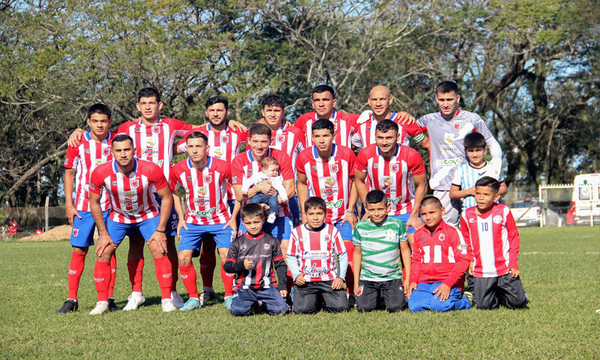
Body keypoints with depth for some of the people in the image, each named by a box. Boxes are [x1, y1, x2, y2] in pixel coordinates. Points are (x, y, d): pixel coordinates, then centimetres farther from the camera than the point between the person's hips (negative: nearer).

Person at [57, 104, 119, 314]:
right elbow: (69, 173, 6)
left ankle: (109, 299, 7)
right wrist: (69, 204, 0)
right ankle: (71, 300, 5)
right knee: (79, 250, -1)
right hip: (83, 206, 0)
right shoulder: (78, 143, 0)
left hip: (110, 205, 1)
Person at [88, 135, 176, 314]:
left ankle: (167, 300, -7)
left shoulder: (151, 170, -29)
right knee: (103, 254, -8)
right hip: (118, 217, 1)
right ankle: (102, 303, 3)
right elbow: (94, 202, -9)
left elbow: (167, 198, -15)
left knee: (159, 251, -16)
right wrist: (103, 233, -9)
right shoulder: (100, 173, -26)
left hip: (148, 215, -1)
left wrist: (160, 230, -17)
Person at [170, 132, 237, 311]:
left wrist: (234, 217, -6)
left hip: (221, 220, -2)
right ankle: (193, 298, 6)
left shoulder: (222, 167, -18)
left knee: (226, 255, -17)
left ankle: (229, 296, 0)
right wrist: (181, 218, 5)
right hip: (192, 221, 2)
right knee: (184, 257, -9)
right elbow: (173, 191, 9)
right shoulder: (179, 170, -11)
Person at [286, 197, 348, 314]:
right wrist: (297, 275, -9)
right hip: (305, 281, 0)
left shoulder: (332, 231, 5)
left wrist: (340, 277, -4)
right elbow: (291, 257, 8)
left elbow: (343, 256, 8)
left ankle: (325, 298, 17)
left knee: (340, 307, -17)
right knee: (302, 309, -19)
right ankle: (315, 299, 16)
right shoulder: (297, 233, 5)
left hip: (329, 279, 0)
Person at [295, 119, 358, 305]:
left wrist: (351, 210, -3)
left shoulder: (346, 154, -11)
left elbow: (355, 181, 3)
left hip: (343, 215, -1)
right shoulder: (304, 157, -7)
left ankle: (352, 294, 7)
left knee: (349, 254, -10)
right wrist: (305, 212, 2)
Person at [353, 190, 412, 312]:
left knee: (395, 307, -19)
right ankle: (376, 295, 18)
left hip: (392, 277, -1)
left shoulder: (397, 225, -4)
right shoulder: (360, 227, -2)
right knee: (364, 308, -16)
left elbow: (405, 250, 4)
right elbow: (357, 253, 9)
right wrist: (356, 282, 10)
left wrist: (407, 278, 2)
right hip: (367, 278, 1)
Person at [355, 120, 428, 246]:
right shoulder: (365, 154, -14)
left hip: (406, 211, -1)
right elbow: (359, 181, 2)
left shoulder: (412, 156, -18)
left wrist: (414, 215, -8)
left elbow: (422, 185, -6)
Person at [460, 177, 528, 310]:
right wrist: (470, 261, 6)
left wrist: (513, 263, -2)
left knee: (518, 302, -7)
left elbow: (514, 237, 3)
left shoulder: (503, 211, -4)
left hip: (505, 269, -1)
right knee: (483, 305, -6)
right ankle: (496, 297, 28)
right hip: (481, 272, 1)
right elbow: (465, 240, 15)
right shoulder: (467, 215, 1)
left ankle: (501, 293, 25)